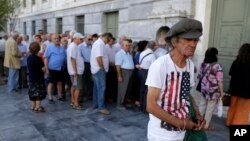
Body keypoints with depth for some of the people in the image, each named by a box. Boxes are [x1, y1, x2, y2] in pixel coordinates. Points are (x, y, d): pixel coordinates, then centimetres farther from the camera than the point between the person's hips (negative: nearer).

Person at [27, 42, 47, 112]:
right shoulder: (38, 58, -17)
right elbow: (43, 69, -18)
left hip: (31, 78, 8)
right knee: (39, 93, 0)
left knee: (33, 92, 15)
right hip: (38, 78, -8)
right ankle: (38, 107, 3)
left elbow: (30, 67, 15)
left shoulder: (29, 58, 5)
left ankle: (33, 106, 24)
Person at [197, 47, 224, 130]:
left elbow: (199, 76, 7)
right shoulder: (217, 66, -17)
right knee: (210, 108, 7)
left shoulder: (203, 64, -1)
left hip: (204, 88, 5)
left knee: (202, 105, 17)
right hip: (214, 90, -5)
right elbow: (220, 81, -15)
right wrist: (222, 92, -6)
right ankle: (206, 125, 17)